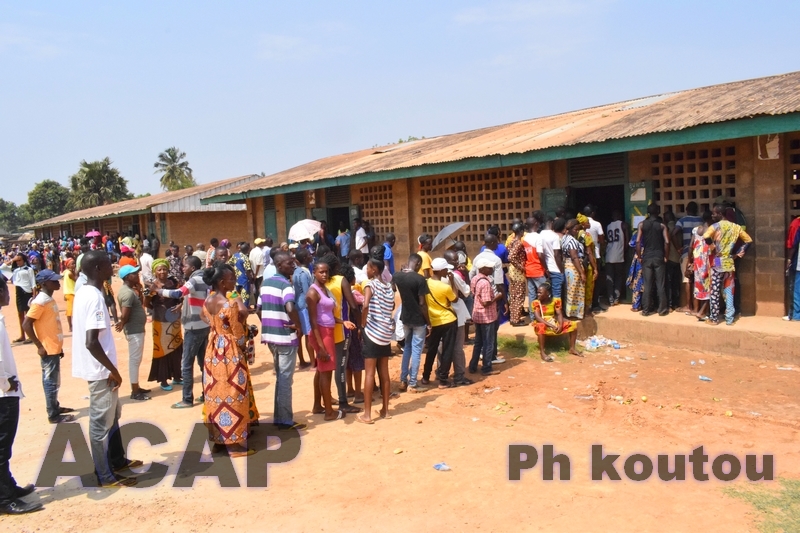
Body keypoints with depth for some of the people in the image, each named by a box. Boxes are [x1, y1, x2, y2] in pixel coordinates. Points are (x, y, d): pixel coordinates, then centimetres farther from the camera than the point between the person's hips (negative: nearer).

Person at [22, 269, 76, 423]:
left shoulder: (49, 299, 11)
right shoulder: (40, 301, -18)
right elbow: (26, 325, -21)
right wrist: (40, 346, -18)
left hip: (54, 348, 9)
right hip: (48, 349, -9)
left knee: (54, 381, 18)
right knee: (51, 382, -1)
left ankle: (55, 407, 30)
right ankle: (53, 415, 7)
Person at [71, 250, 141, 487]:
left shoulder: (83, 292, 7)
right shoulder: (95, 297, -23)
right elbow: (91, 342, -29)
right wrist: (113, 370, -18)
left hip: (98, 368, 10)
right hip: (100, 370, -10)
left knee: (112, 415, 22)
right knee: (102, 421, 3)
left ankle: (117, 459, 37)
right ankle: (106, 475, 15)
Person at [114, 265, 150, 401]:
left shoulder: (130, 290, 10)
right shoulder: (128, 293, -22)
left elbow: (141, 304, 18)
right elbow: (124, 315, -27)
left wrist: (139, 291, 4)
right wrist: (122, 325, -7)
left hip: (137, 329, 10)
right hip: (134, 331, -10)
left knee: (136, 359, 17)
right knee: (135, 360, -3)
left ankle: (136, 387, 27)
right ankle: (135, 392, 5)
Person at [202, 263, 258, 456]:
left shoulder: (207, 302, 3)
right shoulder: (231, 304, -21)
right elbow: (239, 336, -17)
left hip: (213, 351, 8)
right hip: (230, 353, -8)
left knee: (216, 393, 15)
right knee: (233, 396, 2)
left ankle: (218, 439, 25)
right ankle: (236, 444, 10)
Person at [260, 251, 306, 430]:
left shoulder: (265, 283, 10)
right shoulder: (286, 284, -16)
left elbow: (259, 309, 14)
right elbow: (290, 308, -32)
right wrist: (298, 324, -18)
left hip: (270, 335, 8)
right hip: (286, 336, -8)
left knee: (280, 377, 19)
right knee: (285, 379, 1)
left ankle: (279, 416, 26)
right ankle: (285, 420, 8)